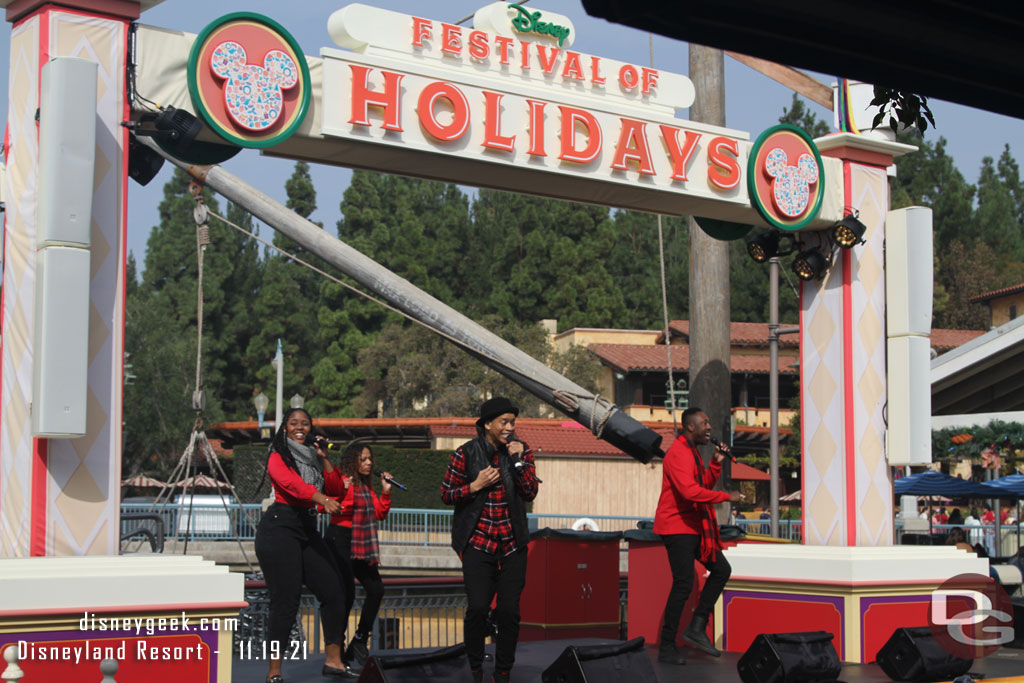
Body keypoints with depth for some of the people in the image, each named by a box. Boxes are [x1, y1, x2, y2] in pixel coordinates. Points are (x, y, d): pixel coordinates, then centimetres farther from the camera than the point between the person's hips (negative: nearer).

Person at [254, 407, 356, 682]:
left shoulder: (314, 457, 18)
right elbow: (291, 483, -24)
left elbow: (336, 489, 11)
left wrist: (324, 459, 2)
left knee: (334, 591, 3)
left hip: (308, 529, 7)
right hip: (280, 528, -7)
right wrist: (322, 499, -40)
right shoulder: (278, 457, -3)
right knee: (286, 600, -10)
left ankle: (333, 660, 12)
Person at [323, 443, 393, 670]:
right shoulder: (342, 481, -10)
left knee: (376, 590, 5)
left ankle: (360, 641, 17)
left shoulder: (366, 486, 16)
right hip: (340, 541, -9)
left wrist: (385, 492, 7)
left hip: (361, 547, 9)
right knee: (347, 594, -12)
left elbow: (380, 514, 19)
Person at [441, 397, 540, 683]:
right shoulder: (466, 453, -3)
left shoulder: (521, 451, 3)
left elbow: (530, 493, -6)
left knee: (509, 611, -2)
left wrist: (518, 460, -15)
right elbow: (446, 494, 1)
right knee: (478, 608, -12)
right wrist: (475, 485, -14)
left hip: (512, 544, 2)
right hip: (478, 543, -2)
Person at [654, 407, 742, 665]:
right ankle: (666, 648, -3)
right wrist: (726, 496, -22)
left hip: (694, 527, 10)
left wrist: (716, 463, 6)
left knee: (721, 569, 8)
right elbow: (690, 491, -30)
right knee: (683, 584, -10)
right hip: (677, 527, -10)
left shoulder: (692, 453, 18)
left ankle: (696, 628, 9)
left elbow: (705, 485, 20)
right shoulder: (678, 454, -16)